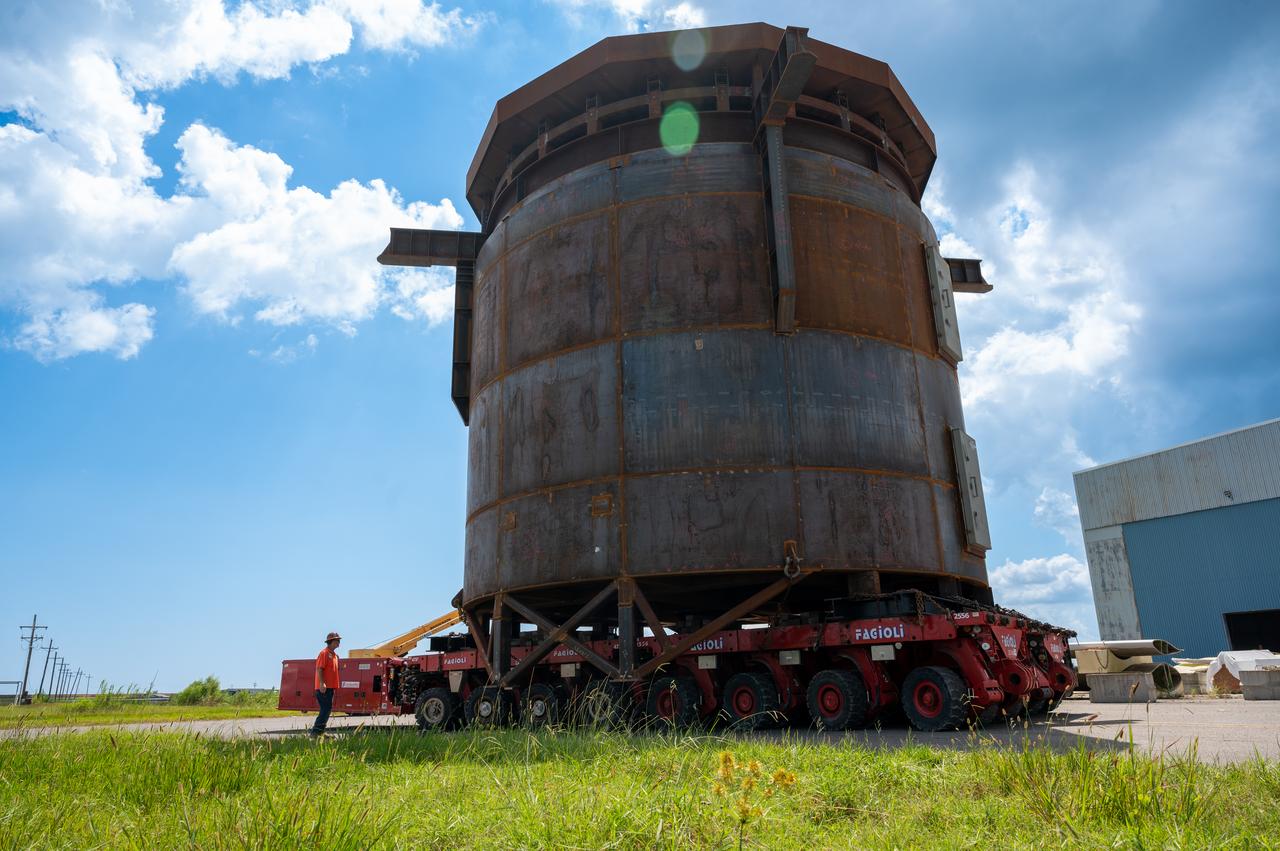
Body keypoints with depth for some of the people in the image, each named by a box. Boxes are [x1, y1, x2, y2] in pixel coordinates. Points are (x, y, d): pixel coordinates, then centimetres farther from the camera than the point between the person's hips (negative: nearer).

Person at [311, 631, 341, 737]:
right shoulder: (324, 653, -10)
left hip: (330, 687, 10)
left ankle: (320, 731, 16)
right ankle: (316, 731, -10)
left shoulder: (334, 655, 18)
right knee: (326, 709, -12)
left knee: (327, 709, 11)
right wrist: (322, 683, -27)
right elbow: (319, 669, -18)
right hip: (324, 687, -9)